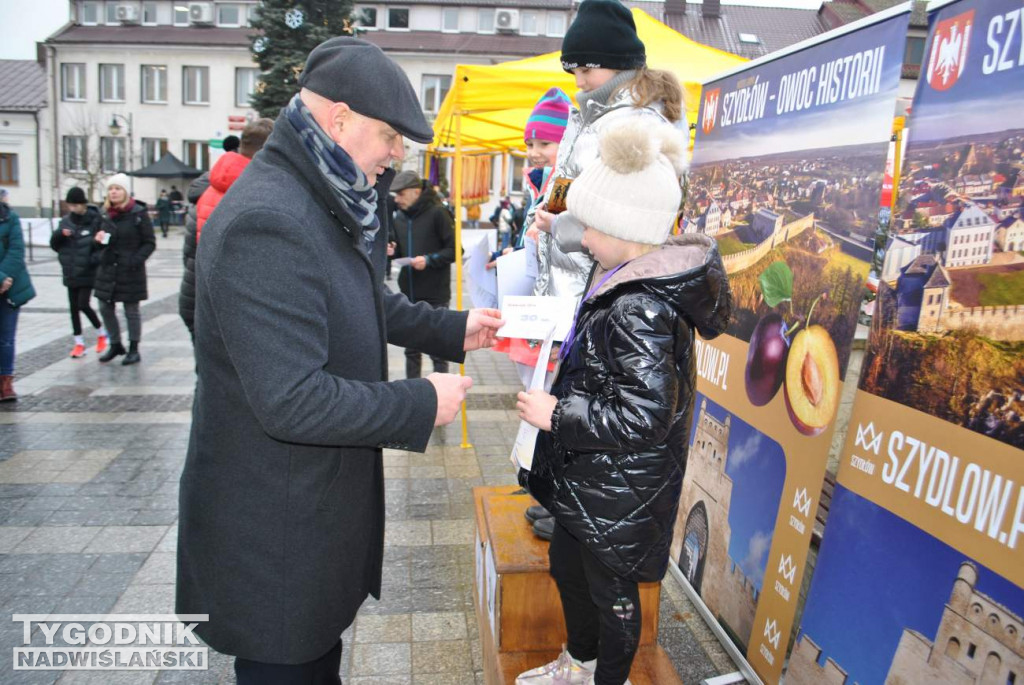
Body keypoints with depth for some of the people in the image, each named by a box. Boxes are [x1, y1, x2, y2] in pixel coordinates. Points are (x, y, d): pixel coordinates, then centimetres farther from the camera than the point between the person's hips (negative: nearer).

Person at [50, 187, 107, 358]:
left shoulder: (95, 220, -8)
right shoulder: (65, 221, 6)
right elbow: (54, 244, 8)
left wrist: (94, 259, -20)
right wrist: (60, 234, -11)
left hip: (88, 272, -5)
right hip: (70, 272, 5)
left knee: (83, 305, -9)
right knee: (74, 307, 8)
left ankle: (101, 332, 16)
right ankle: (79, 343, 17)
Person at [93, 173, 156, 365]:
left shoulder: (138, 213, -9)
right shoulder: (106, 214, 8)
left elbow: (150, 243, -8)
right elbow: (103, 244, 20)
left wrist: (135, 260, -18)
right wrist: (99, 240, -3)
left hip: (130, 271, -6)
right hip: (107, 269, 6)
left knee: (132, 310, 5)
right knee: (106, 309, 10)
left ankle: (134, 349, 17)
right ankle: (115, 345, 28)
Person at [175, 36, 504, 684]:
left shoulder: (327, 203, 4)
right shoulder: (267, 224, -29)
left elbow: (370, 301, 19)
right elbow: (292, 402, -32)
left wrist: (452, 328, 8)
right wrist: (423, 404, -23)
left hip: (322, 491, 10)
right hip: (274, 526, -9)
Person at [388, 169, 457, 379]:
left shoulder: (437, 213, -9)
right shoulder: (399, 216, 10)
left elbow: (453, 250, -9)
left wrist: (429, 259, -20)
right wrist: (392, 251, -2)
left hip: (435, 295, -6)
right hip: (408, 293, 6)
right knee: (411, 349, 14)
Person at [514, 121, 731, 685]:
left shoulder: (641, 310, -30)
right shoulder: (636, 284, 1)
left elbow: (643, 419, -31)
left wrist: (557, 415, -24)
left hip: (620, 492, -10)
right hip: (589, 475, 10)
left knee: (611, 592, 14)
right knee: (566, 565, 27)